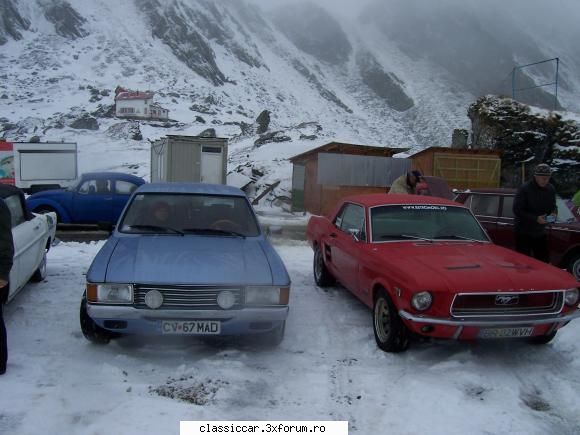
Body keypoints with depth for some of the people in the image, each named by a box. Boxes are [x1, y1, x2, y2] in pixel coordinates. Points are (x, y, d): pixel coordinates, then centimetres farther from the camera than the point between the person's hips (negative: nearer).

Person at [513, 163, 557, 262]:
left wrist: (553, 213, -9)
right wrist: (536, 218, -25)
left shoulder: (551, 189, 2)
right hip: (524, 232, -6)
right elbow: (517, 210, -17)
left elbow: (553, 206, 15)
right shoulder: (524, 189, -16)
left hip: (540, 232, 6)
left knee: (544, 261, 11)